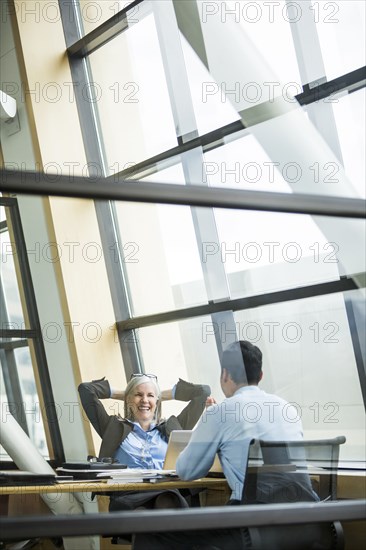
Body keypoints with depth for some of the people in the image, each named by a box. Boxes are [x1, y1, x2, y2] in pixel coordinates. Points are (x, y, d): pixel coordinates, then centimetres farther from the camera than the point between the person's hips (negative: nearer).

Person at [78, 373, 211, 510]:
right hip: (128, 495, -1)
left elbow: (203, 391, 30)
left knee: (169, 503, -38)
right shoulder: (115, 428, 23)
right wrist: (120, 394, 33)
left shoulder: (170, 429, 27)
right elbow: (85, 389, 23)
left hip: (165, 493, 2)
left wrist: (163, 395, 34)